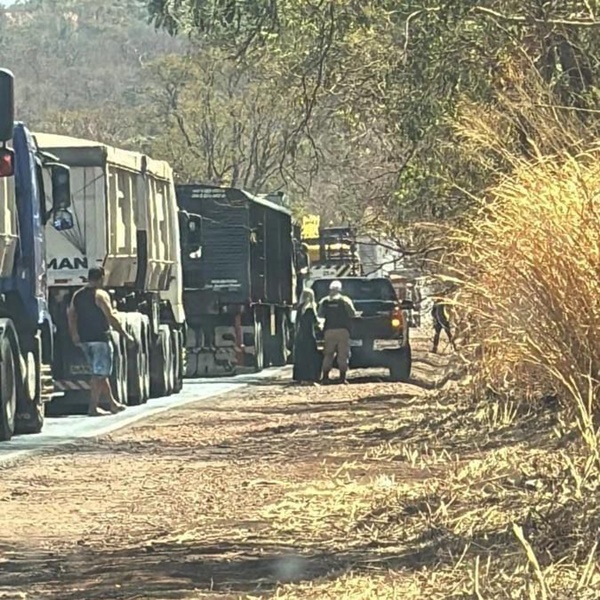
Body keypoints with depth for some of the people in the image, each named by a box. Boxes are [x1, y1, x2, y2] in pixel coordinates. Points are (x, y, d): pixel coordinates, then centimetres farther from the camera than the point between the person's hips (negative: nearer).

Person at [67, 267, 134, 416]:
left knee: (100, 373, 17)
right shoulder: (101, 295, -11)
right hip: (100, 338, -7)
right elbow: (111, 317, -14)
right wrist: (125, 335, -7)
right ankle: (93, 407, -9)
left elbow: (71, 315, 11)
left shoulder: (77, 295, 10)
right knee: (100, 374, -4)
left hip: (84, 340, 7)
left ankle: (112, 403, 25)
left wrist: (74, 334, 19)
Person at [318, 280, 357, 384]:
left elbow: (320, 316, 5)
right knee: (343, 355, 1)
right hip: (343, 330, -2)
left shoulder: (324, 302, 6)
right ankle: (342, 377, -5)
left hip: (329, 331, 2)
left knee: (328, 355, 8)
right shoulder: (345, 301, -1)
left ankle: (325, 376, 0)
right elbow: (353, 314, -3)